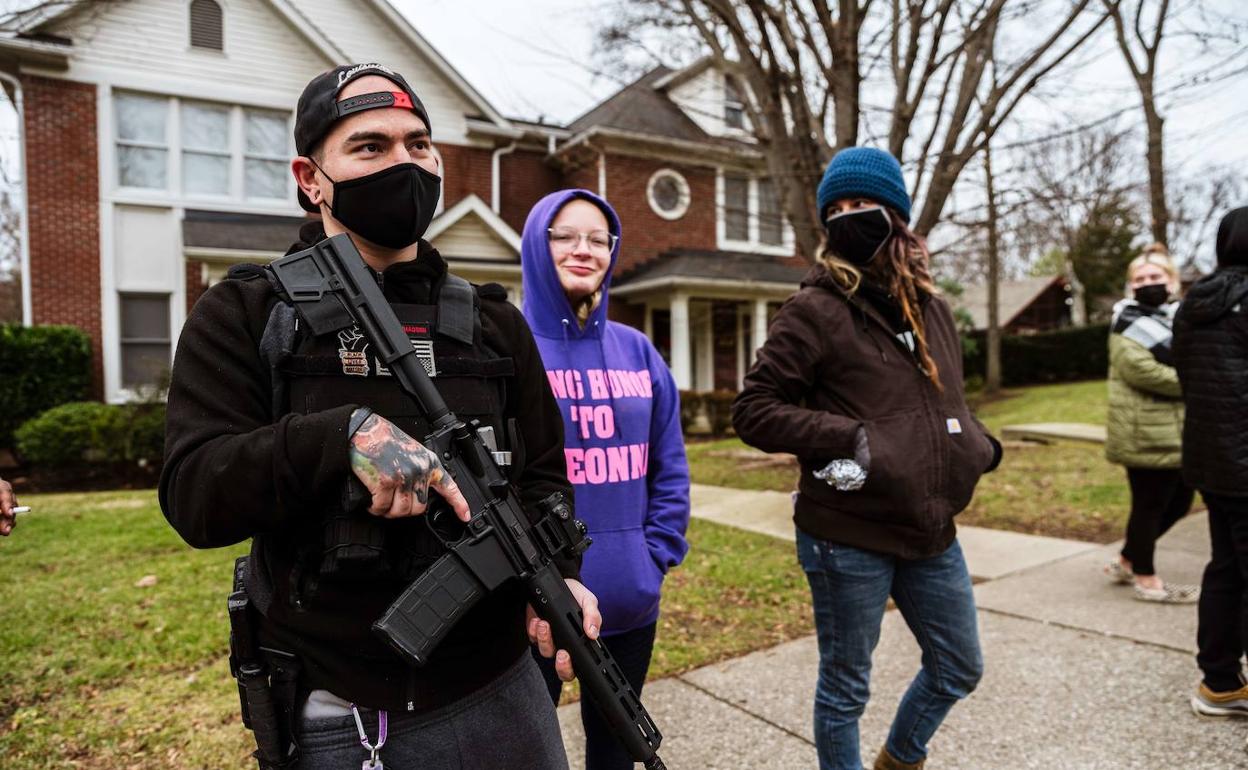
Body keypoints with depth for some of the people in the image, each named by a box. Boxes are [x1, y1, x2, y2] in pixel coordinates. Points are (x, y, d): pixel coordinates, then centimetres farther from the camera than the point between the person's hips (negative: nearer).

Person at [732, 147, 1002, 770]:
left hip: (929, 530, 7)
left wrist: (977, 443, 3)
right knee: (845, 683, 11)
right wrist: (848, 439, -24)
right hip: (847, 537, -7)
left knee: (959, 668, 22)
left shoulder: (931, 308, 8)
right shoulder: (816, 309, -12)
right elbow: (752, 410, -14)